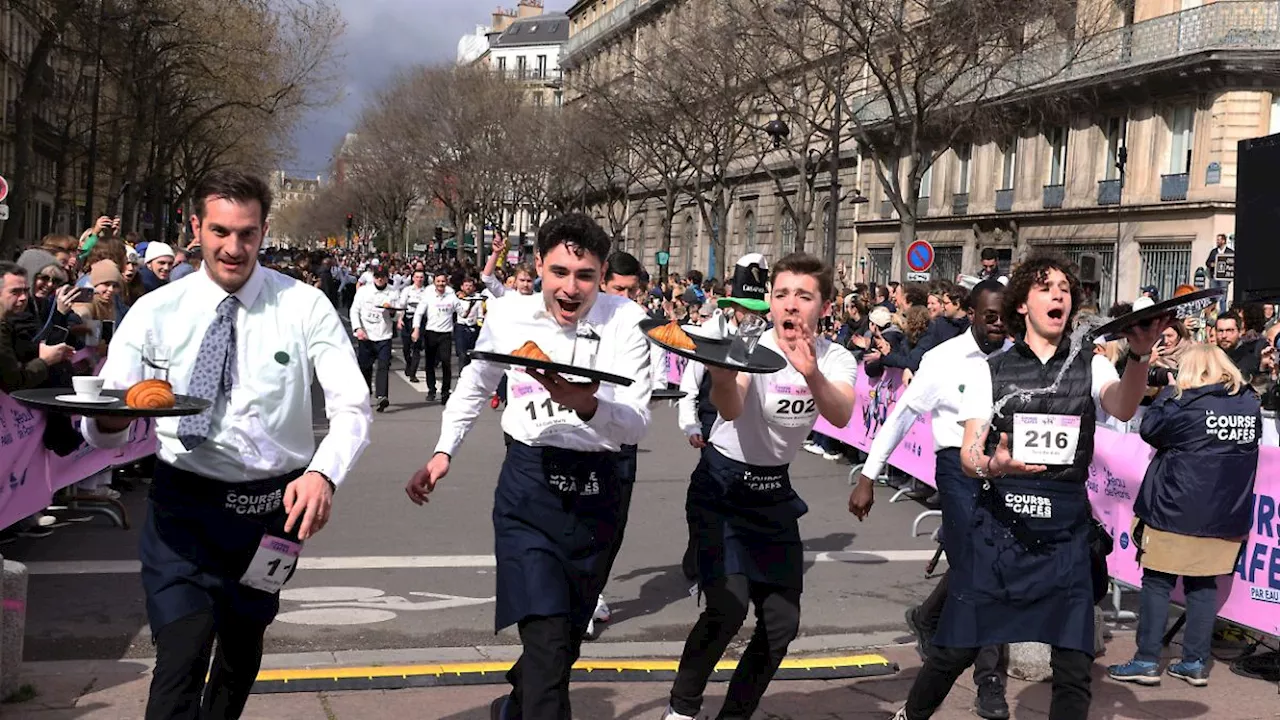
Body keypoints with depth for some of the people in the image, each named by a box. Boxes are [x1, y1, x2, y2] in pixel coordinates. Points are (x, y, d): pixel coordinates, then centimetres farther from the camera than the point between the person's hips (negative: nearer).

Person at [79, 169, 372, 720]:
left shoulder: (305, 308, -8)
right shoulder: (155, 312, -6)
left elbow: (352, 407, -14)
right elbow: (99, 432, -6)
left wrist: (325, 473, -34)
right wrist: (109, 419, -32)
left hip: (274, 505, 2)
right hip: (184, 502, -1)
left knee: (243, 646, 22)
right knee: (183, 653, -20)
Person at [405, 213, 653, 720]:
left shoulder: (626, 321, -11)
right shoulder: (507, 316, -5)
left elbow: (637, 426, -17)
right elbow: (474, 388, 15)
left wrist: (588, 406, -36)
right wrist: (443, 453, 6)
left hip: (595, 489, 1)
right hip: (527, 488, -1)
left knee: (567, 634, 17)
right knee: (547, 637, -17)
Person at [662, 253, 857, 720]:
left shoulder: (835, 358, -7)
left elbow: (841, 416, -29)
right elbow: (731, 410, -40)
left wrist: (813, 375, -49)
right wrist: (721, 378, -62)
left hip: (775, 490, 5)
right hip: (722, 484, -5)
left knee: (782, 621, 3)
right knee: (728, 607, -20)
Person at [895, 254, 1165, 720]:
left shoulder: (1090, 367, 6)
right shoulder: (991, 371, 5)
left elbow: (1122, 408, -17)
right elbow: (968, 454, -2)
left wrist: (1139, 355, -37)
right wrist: (992, 465, -27)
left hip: (1064, 532, 1)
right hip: (996, 525, 0)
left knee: (1074, 666, -4)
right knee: (956, 649, 4)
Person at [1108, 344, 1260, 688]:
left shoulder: (1188, 403, -14)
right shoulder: (1250, 404, 3)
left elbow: (1150, 429, -4)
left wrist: (1168, 392, 7)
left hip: (1178, 511, -5)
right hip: (1227, 516, 6)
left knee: (1157, 582, 3)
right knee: (1203, 585, 12)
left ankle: (1147, 661, 4)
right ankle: (1196, 663, 14)